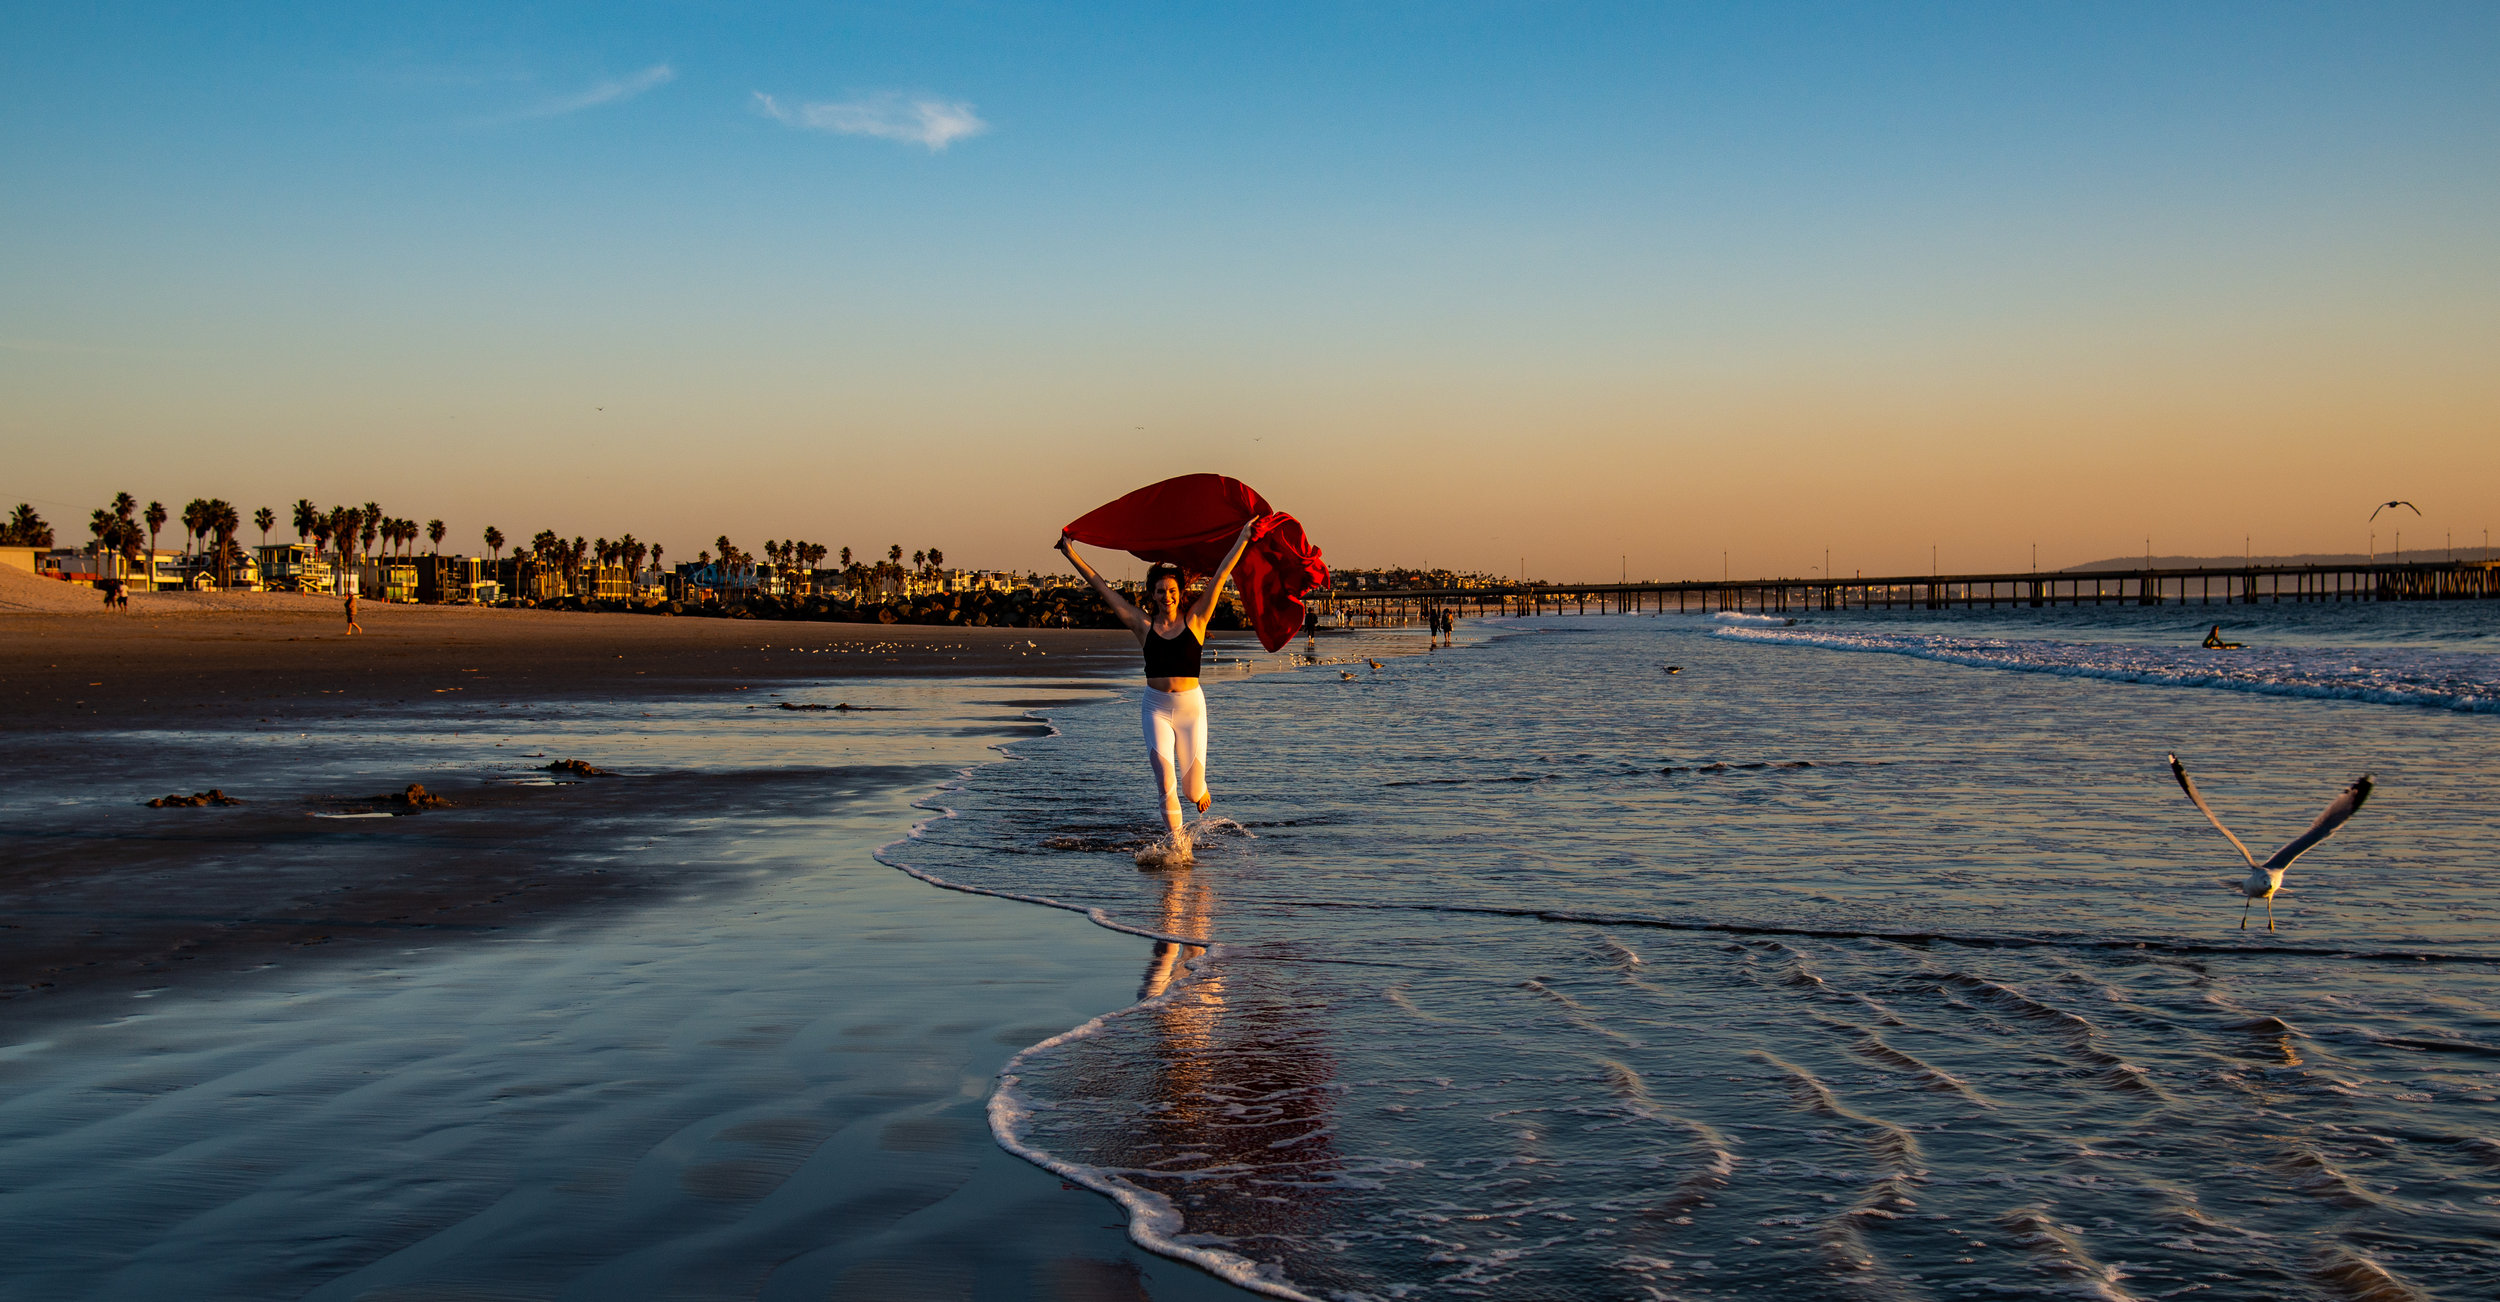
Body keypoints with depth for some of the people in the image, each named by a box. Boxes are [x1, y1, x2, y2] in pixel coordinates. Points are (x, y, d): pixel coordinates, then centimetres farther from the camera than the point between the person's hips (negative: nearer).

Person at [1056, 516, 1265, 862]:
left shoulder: (1194, 620, 0)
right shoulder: (1143, 624, 3)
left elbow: (1219, 577, -1)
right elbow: (1102, 588, 5)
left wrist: (1243, 538, -2)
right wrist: (1072, 556, 7)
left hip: (1190, 705, 0)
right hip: (1156, 707, 0)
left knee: (1192, 790, 2)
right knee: (1166, 785, -14)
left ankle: (1200, 788, 40)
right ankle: (1178, 846, -1)